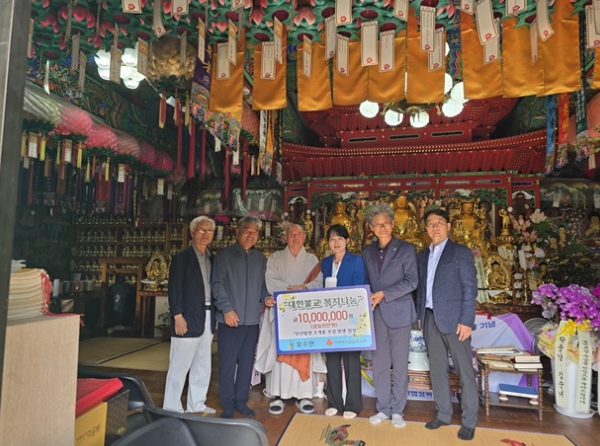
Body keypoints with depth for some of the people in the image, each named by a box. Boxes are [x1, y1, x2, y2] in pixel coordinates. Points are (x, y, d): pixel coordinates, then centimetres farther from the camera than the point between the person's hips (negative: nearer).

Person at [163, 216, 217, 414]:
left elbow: (211, 287, 12)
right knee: (180, 366, 3)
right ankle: (171, 408, 17)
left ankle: (196, 405, 28)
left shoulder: (211, 258, 12)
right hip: (188, 320, -7)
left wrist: (214, 316, 7)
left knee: (203, 366, 14)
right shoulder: (182, 257, -6)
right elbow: (174, 288, -9)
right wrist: (178, 316, -15)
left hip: (207, 319, 7)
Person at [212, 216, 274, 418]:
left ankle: (241, 401, 26)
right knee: (228, 363, 3)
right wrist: (227, 309, -15)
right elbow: (217, 284, -7)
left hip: (252, 320, 4)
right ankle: (227, 405, 17)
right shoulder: (224, 255, -1)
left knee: (247, 362, 12)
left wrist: (266, 297, -5)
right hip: (230, 319, -4)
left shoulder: (260, 258, 12)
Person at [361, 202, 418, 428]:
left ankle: (397, 410, 21)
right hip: (376, 314, 4)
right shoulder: (367, 252, 10)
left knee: (400, 364, 6)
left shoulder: (406, 249, -2)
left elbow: (411, 281, -9)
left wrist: (384, 294, -16)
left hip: (398, 313, -3)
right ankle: (383, 408, 24)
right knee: (379, 364, 9)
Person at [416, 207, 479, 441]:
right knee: (437, 369, 13)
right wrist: (420, 316, 9)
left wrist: (466, 321, -15)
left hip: (453, 319, -5)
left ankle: (469, 421, 16)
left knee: (464, 371, 4)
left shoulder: (461, 252, -4)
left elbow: (470, 289, -9)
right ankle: (443, 414, 26)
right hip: (430, 319, 6)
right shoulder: (423, 255, 13)